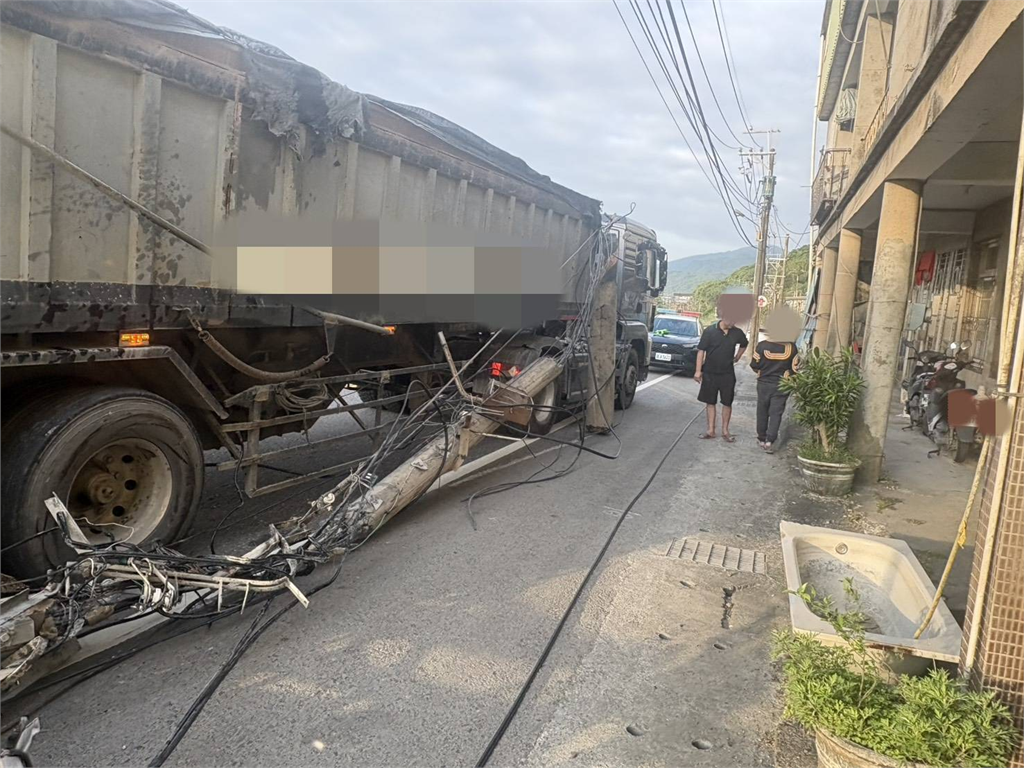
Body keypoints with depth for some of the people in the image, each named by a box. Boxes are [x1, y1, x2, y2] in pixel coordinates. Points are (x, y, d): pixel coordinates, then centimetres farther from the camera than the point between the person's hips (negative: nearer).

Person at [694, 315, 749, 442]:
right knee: (710, 402, 7)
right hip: (710, 373, -2)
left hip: (728, 374, 2)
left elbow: (744, 344, 20)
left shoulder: (737, 333, -3)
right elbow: (701, 351, -10)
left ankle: (725, 431, 17)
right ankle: (710, 430, 16)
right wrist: (698, 371, -12)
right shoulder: (709, 331, -12)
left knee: (727, 403, 5)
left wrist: (736, 357, 12)